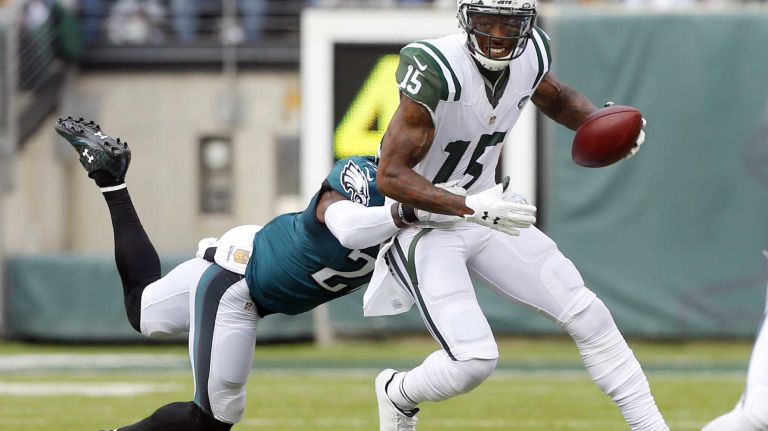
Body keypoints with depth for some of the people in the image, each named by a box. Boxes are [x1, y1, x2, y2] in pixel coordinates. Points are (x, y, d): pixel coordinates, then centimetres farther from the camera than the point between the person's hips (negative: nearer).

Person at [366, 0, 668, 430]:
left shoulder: (531, 54, -9)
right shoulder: (437, 68, -30)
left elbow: (557, 99, 17)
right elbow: (391, 176, -30)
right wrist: (474, 208, -39)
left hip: (485, 212, 7)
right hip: (422, 224, -7)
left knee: (588, 315, 2)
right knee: (474, 359, -18)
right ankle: (397, 393, 14)